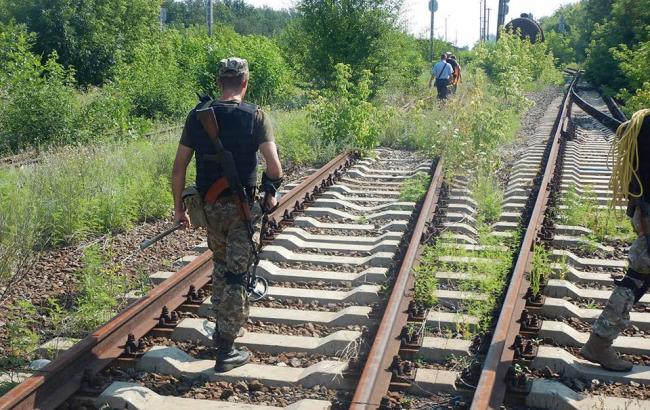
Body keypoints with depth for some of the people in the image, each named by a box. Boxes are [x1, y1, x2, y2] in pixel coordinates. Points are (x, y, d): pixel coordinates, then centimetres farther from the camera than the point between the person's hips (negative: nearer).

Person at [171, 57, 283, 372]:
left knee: (221, 264, 25)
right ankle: (226, 352, 7)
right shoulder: (255, 117, -8)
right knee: (236, 274, 3)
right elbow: (274, 167, -16)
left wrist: (179, 208, 10)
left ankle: (222, 328, 37)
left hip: (210, 206, 4)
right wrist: (271, 192, 4)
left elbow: (179, 166, 1)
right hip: (241, 206, -4)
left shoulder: (198, 116, 2)